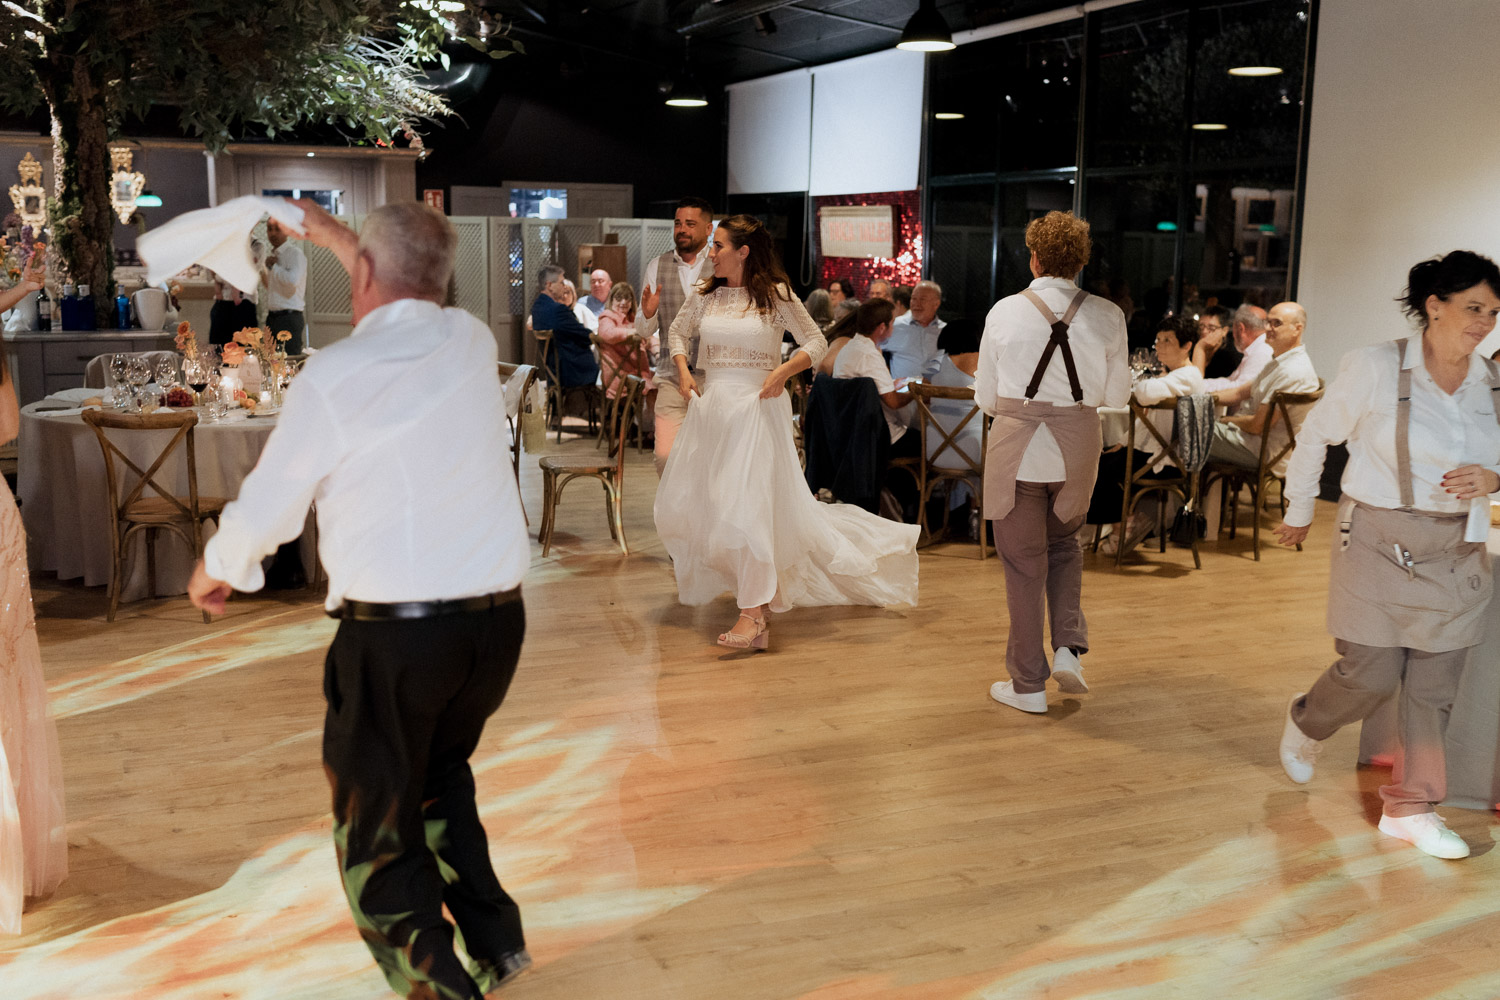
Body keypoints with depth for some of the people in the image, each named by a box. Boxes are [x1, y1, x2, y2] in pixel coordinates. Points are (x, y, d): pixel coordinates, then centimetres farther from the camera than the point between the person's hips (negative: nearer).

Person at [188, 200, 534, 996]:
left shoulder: (332, 374, -11)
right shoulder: (471, 340, 2)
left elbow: (268, 503, 0)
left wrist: (215, 570, 21)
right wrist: (339, 238, 39)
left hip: (392, 633, -6)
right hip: (496, 618, 6)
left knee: (378, 832, 11)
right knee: (439, 777, 29)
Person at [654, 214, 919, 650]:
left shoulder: (775, 295, -5)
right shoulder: (706, 294, 8)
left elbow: (816, 342, 1)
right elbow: (677, 331, 24)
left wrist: (782, 372, -14)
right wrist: (683, 372, 8)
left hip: (755, 408, -6)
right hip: (710, 406, 6)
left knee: (747, 506, -12)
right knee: (684, 504, 10)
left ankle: (753, 614, -10)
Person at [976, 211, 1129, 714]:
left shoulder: (1005, 312, -8)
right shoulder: (1107, 316, -5)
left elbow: (986, 398, -2)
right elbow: (1117, 393, 4)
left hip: (1017, 445, -2)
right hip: (1077, 446, 2)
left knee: (1023, 562, 9)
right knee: (1064, 544, 26)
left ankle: (1027, 683, 16)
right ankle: (1069, 647, 9)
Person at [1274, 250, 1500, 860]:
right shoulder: (1374, 369, -10)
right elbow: (1316, 436, 2)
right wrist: (1299, 512, 11)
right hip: (1379, 542, -4)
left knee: (1435, 685, 6)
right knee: (1370, 674, -3)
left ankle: (1410, 807, 19)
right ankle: (1305, 723, 31)